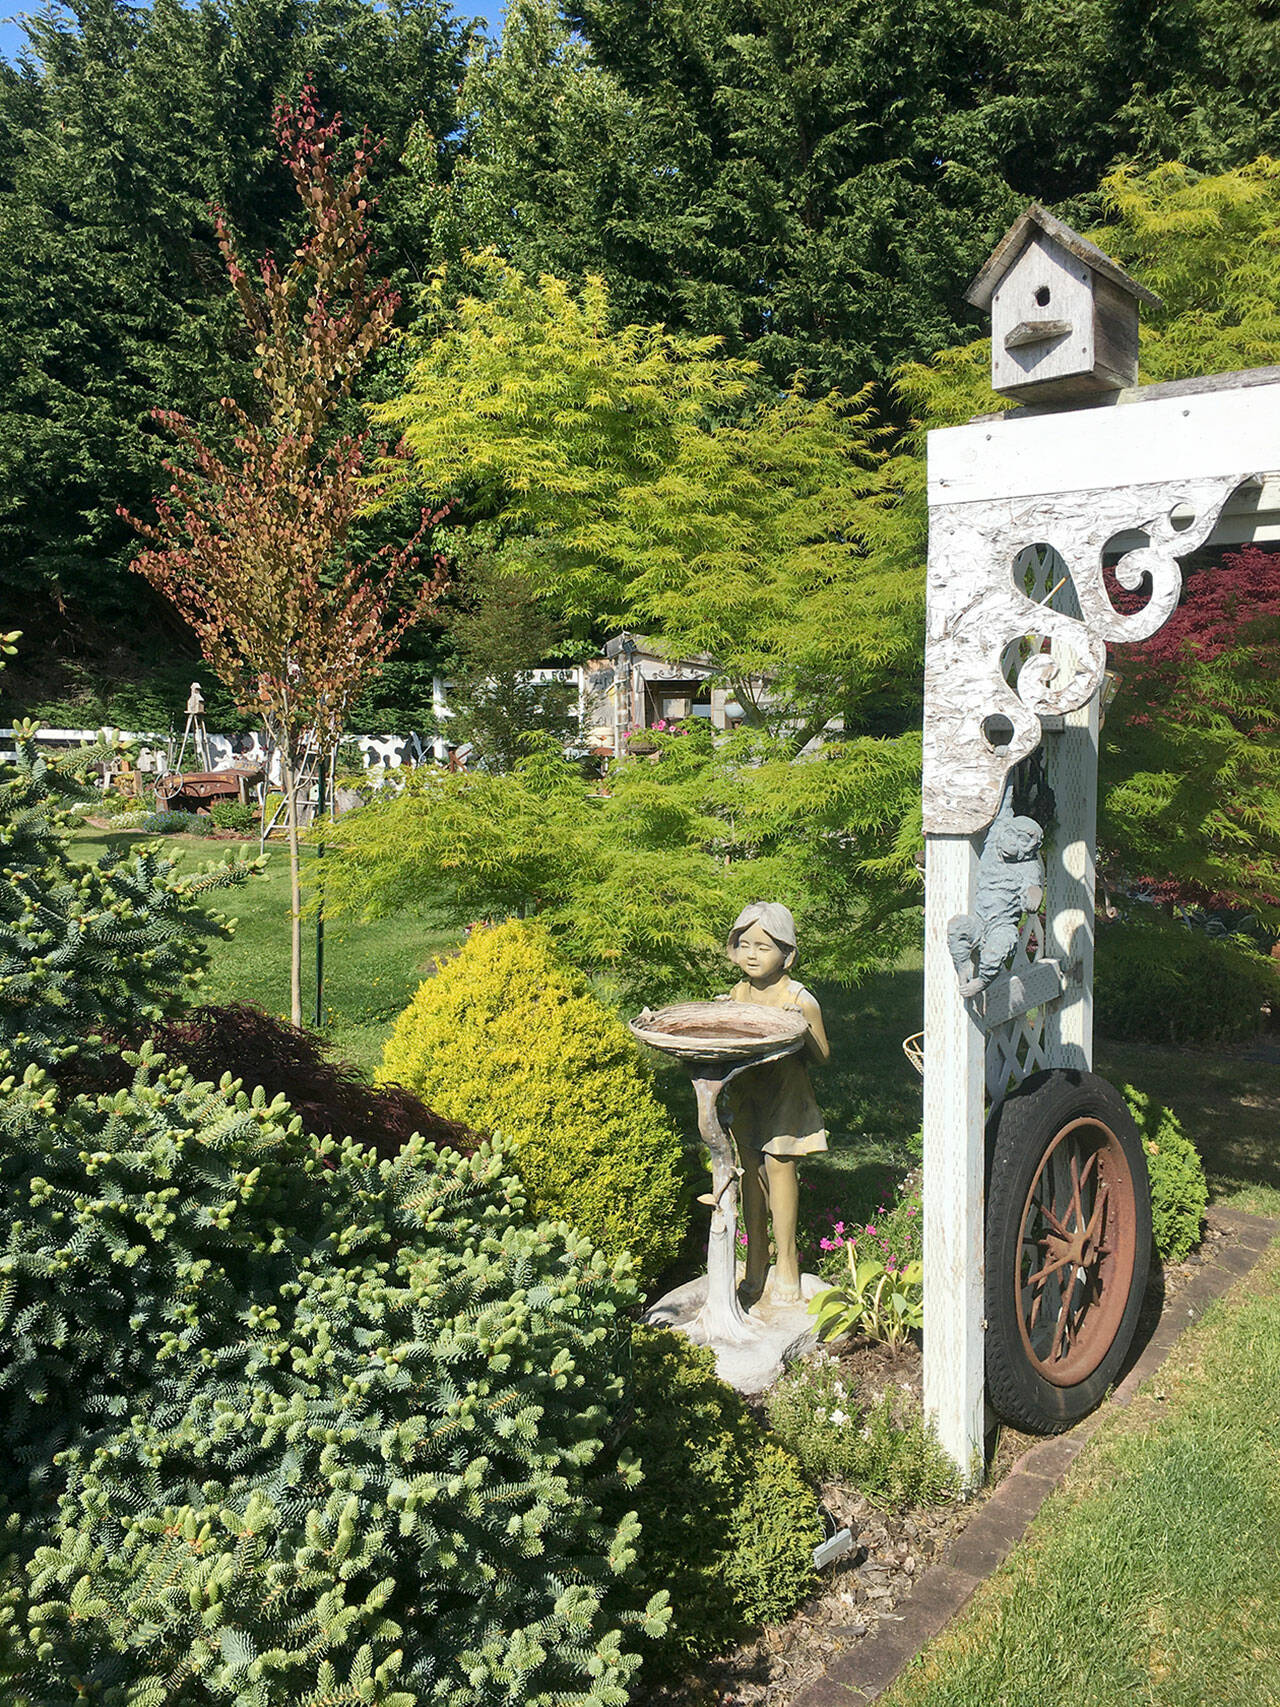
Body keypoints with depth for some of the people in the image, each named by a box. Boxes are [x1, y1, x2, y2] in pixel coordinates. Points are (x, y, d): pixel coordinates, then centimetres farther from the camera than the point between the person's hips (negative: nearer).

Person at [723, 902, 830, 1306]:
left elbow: (821, 1055, -7)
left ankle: (786, 1260, 15)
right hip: (744, 1092, 5)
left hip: (785, 1093, -5)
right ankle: (756, 1259, 24)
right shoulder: (737, 993, 2)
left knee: (778, 1163, -3)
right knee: (749, 1167, 9)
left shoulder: (800, 1001, -13)